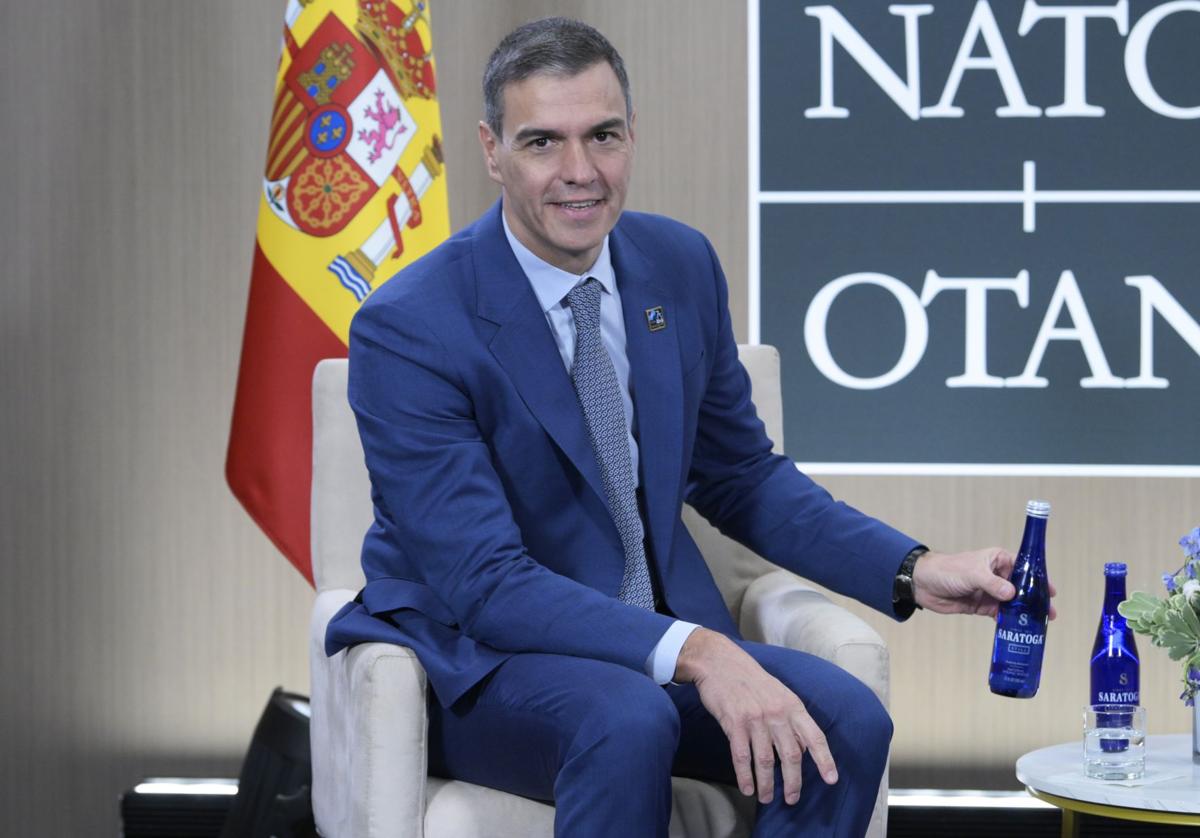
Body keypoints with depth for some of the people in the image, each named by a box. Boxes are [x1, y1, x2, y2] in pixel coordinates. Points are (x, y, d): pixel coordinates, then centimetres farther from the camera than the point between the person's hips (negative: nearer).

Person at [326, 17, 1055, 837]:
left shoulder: (681, 265, 1)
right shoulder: (408, 330, -18)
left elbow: (741, 478, 12)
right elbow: (487, 584, -23)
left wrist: (916, 572, -2)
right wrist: (693, 653, -36)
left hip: (662, 642, 5)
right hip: (479, 662, -5)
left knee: (847, 721, -22)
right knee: (627, 719, -37)